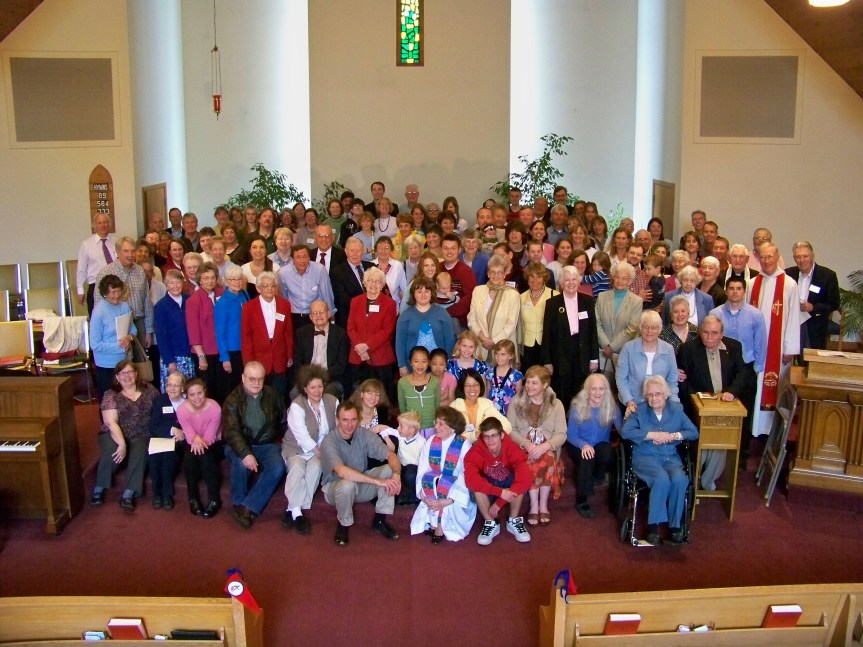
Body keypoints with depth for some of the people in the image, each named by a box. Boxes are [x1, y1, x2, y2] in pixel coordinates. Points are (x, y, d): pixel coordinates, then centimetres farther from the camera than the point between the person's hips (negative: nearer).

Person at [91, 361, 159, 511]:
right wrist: (122, 444, -25)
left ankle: (128, 495, -30)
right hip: (115, 435, -1)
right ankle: (99, 489, -14)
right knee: (111, 451, -32)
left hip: (141, 436, 1)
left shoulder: (148, 390, 7)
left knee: (140, 452, -31)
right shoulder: (111, 395, -1)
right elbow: (111, 422, -11)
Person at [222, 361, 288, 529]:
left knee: (278, 467, -27)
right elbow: (231, 431, -21)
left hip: (266, 445, 3)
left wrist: (278, 442, 7)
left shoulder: (273, 395, 2)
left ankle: (247, 508, -22)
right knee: (241, 464, -35)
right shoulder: (233, 400, -9)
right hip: (240, 445, -3)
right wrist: (245, 453, -35)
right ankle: (238, 504, -11)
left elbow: (283, 422, 18)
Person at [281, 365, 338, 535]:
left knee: (315, 467, -30)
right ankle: (296, 512, -28)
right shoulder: (297, 406, -14)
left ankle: (293, 510, -26)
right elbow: (303, 437, -19)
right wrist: (321, 454, -20)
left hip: (322, 449, 2)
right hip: (297, 449, -2)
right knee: (297, 467, -33)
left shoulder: (332, 402, -2)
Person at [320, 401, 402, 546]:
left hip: (361, 485, 5)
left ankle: (379, 520, -6)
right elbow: (342, 472, -40)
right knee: (347, 484, -38)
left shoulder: (365, 435, -11)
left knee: (389, 469, -18)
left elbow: (391, 455, -15)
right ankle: (343, 525, -9)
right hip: (335, 487, -5)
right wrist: (378, 481, -44)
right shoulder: (329, 442, -25)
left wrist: (396, 474, -39)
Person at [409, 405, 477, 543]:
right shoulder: (430, 442, 2)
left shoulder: (464, 445, -11)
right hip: (433, 486, 4)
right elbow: (422, 470, -3)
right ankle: (433, 524, -17)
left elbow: (466, 475, -16)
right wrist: (422, 494, -18)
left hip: (454, 487, -3)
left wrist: (450, 499, -25)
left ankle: (440, 526, -14)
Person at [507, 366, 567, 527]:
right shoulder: (516, 401, 4)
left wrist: (544, 446, -22)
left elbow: (561, 435, -3)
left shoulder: (556, 404, 3)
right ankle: (535, 506, -23)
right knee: (531, 461, -33)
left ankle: (543, 505, -19)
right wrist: (526, 443, -19)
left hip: (547, 449, 0)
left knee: (547, 458, -34)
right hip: (522, 447, 0)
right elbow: (509, 429, 0)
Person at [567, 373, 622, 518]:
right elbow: (571, 435, -13)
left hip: (601, 445, 2)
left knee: (607, 455, -32)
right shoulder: (578, 406, -15)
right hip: (579, 446, -2)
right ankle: (581, 501, -19)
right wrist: (584, 445, -34)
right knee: (587, 458, -34)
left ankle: (596, 477, 2)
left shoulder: (612, 407, -11)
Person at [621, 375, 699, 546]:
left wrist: (673, 436, -12)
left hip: (670, 457, 3)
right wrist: (653, 435, -16)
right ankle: (653, 525, -20)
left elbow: (694, 432, 5)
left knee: (680, 480, -29)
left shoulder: (676, 409, 8)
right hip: (645, 457, -3)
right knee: (662, 479, -33)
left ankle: (674, 525, -15)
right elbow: (626, 431, -12)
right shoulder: (640, 410, 2)